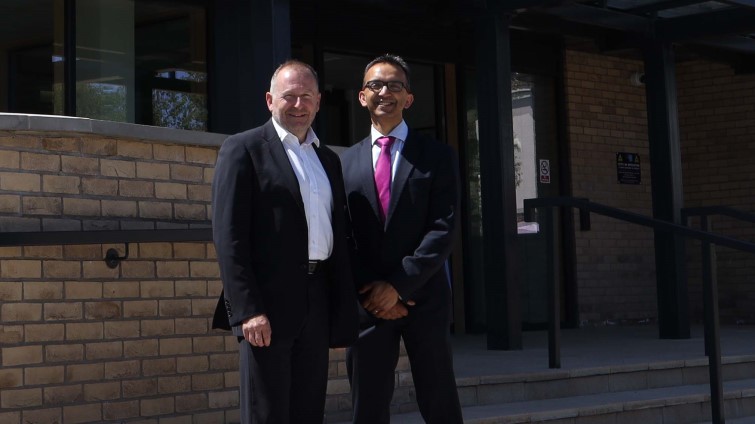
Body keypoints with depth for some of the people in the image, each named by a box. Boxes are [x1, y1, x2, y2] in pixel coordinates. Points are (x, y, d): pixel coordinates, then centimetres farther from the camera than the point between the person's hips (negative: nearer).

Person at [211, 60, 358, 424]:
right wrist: (247, 309, -17)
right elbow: (228, 234, -8)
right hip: (266, 303, -6)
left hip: (317, 301, 6)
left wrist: (345, 308, 10)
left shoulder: (329, 159, 18)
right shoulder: (243, 149, 0)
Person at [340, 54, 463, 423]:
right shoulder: (346, 162, 10)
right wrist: (369, 291, -7)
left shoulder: (436, 156, 3)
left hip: (424, 299, -2)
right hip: (368, 303, 2)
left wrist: (398, 285, -13)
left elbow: (444, 228, -6)